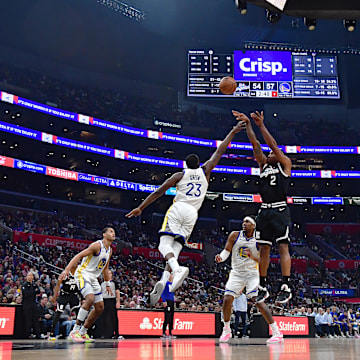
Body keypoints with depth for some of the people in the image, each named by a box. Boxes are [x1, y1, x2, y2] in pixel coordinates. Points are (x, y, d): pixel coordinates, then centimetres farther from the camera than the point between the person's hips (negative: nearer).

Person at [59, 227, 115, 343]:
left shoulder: (109, 250, 11)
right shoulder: (97, 245, -15)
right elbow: (79, 256, -20)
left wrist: (107, 284, 26)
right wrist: (67, 270, -29)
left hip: (93, 278, 9)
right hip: (83, 274, -9)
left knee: (100, 307, 5)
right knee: (90, 299, -29)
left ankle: (83, 332, 15)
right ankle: (74, 331, -23)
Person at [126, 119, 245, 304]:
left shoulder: (180, 175, 12)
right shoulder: (205, 171, 17)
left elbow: (158, 192, 7)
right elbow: (219, 151, 24)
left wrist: (140, 208, 11)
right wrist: (233, 132, 33)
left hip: (177, 208, -2)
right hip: (192, 213, 3)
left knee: (165, 244, -10)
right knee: (176, 248, 3)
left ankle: (177, 269, -41)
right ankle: (163, 280, -18)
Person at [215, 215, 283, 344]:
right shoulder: (234, 235, -4)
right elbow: (226, 251, -3)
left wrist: (252, 256, -23)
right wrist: (220, 257, -25)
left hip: (252, 273, -2)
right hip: (236, 273, 2)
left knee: (258, 301, -17)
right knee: (227, 300, -8)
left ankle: (277, 333, -13)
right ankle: (226, 330, 16)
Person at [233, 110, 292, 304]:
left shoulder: (285, 164, 7)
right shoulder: (264, 164, 20)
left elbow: (273, 145, -3)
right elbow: (255, 145, 12)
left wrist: (261, 125, -5)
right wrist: (248, 124, 5)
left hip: (280, 210, -5)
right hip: (264, 211, 5)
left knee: (283, 247, -10)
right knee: (263, 249, 5)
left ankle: (286, 287, -13)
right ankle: (263, 288, 12)